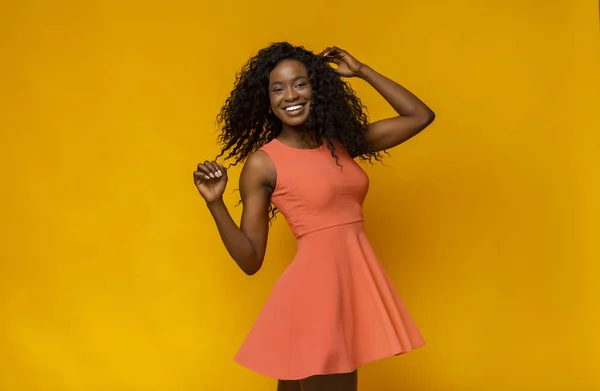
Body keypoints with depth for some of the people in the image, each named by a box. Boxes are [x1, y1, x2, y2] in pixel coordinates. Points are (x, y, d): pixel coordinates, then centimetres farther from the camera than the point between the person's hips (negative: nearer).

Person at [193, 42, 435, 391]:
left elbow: (421, 116, 14)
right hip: (316, 286, -6)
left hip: (360, 282, 6)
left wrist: (362, 71, 13)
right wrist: (215, 204, -18)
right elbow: (250, 260, -5)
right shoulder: (263, 163, -5)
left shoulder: (342, 142, 8)